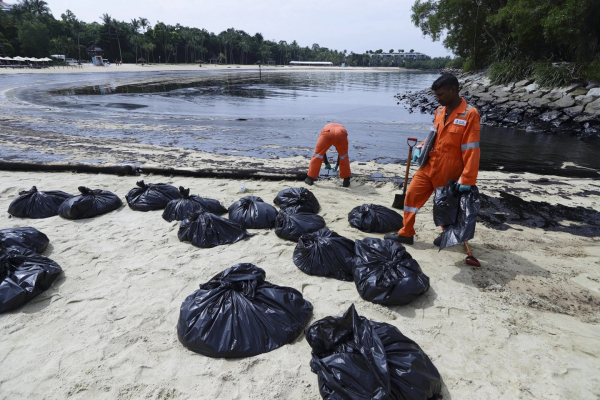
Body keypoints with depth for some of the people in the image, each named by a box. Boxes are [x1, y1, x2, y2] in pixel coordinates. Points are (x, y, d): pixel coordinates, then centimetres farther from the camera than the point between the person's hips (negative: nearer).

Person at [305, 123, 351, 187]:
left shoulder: (326, 128, 43)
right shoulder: (342, 129, 43)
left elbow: (321, 151, 44)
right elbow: (341, 152, 46)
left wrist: (326, 163, 56)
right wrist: (337, 165, 57)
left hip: (327, 133, -1)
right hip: (341, 133, 1)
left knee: (317, 155, 17)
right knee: (344, 156, 22)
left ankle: (310, 179, 22)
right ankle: (346, 181, 24)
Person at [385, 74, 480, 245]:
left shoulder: (470, 114, -16)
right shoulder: (439, 111, 4)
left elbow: (471, 150, -18)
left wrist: (467, 179, -20)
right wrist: (420, 148, 0)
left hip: (450, 172, -6)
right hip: (429, 166, 6)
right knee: (412, 195, 4)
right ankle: (406, 233, 18)